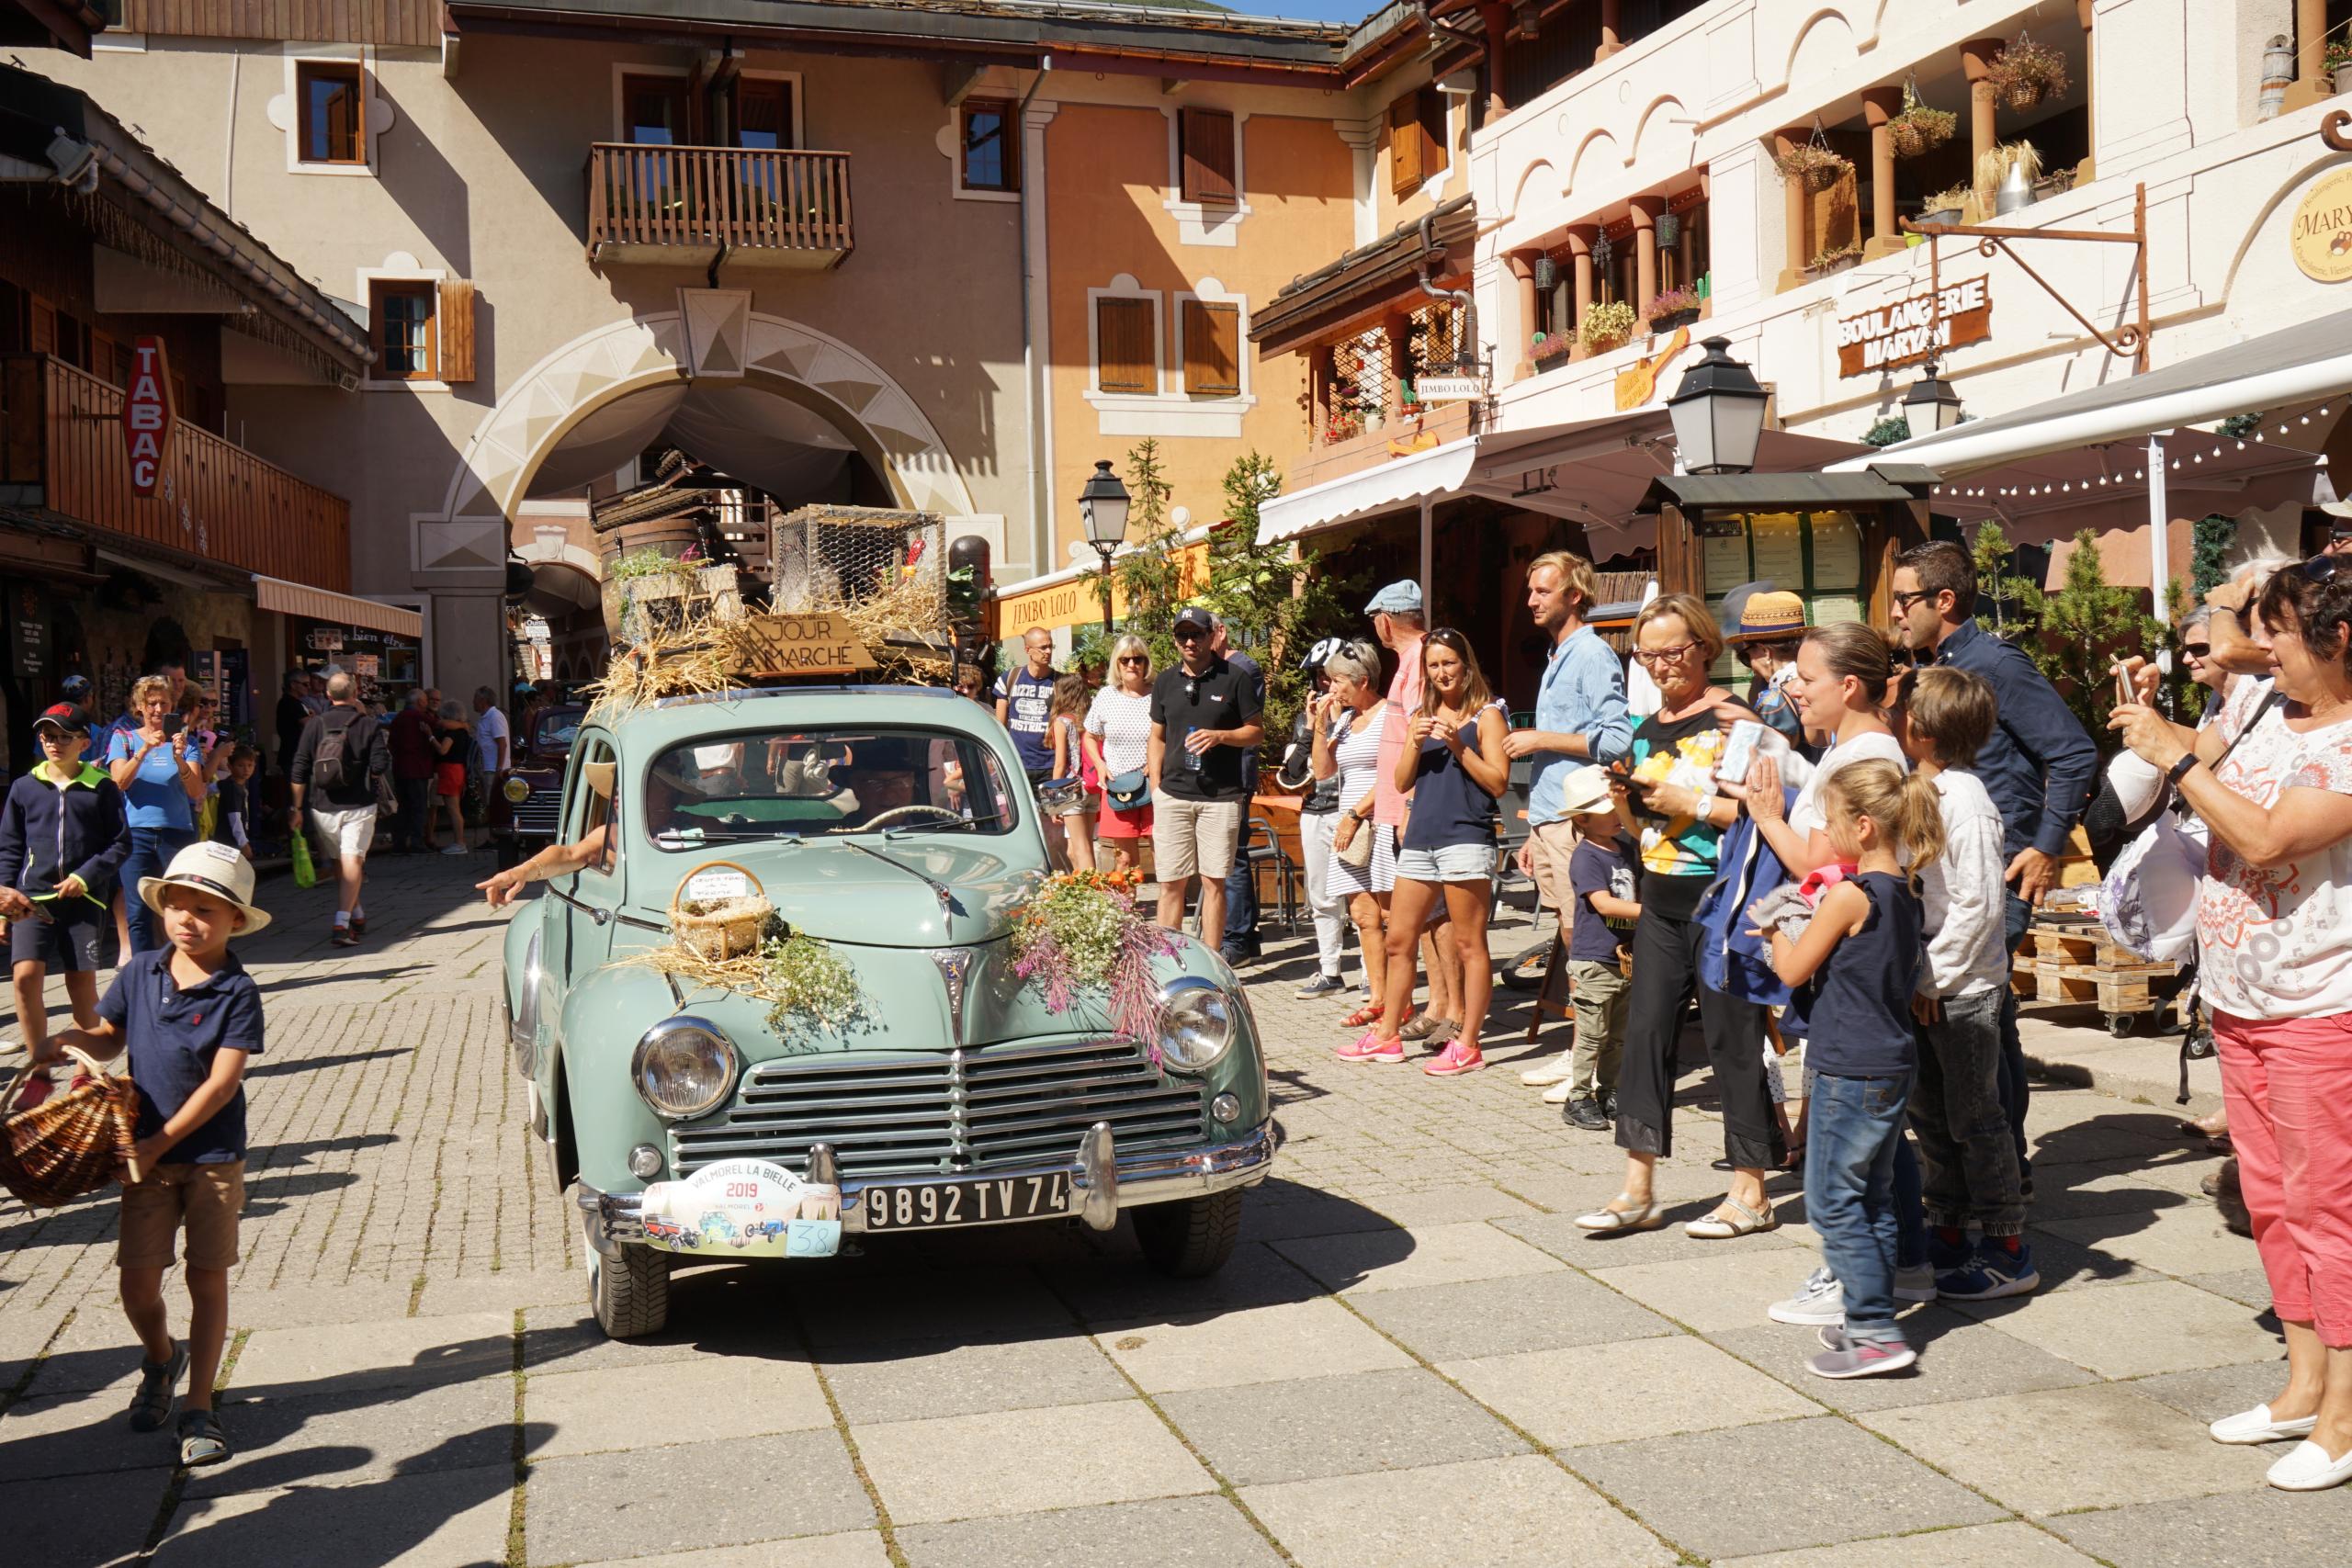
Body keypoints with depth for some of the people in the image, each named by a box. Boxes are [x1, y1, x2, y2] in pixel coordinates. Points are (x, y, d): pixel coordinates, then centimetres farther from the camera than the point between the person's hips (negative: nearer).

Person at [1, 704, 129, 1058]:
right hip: (33, 898, 1)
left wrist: (84, 877, -10)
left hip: (84, 898, -1)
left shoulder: (101, 788, 1)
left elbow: (121, 844, 1)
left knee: (82, 982, 4)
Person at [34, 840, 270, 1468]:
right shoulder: (140, 973, 0)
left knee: (207, 1277, 2)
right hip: (146, 1155, 3)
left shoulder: (237, 992, -13)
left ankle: (199, 1408, 12)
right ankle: (161, 1358, 35)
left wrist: (160, 1142, -17)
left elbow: (222, 1082, -16)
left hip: (213, 1156, -3)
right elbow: (110, 1035, 16)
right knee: (137, 1282, 3)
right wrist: (72, 1039, -7)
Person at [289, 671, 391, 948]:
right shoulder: (368, 725, -4)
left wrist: (297, 808, 6)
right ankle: (342, 924, -21)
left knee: (339, 862, 19)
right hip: (358, 806, -3)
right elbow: (381, 766, -11)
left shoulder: (314, 725, 3)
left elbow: (300, 769, 1)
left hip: (323, 807, 3)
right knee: (352, 860, -7)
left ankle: (358, 916, 31)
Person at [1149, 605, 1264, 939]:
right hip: (1172, 795, 3)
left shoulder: (1234, 679, 1)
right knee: (1170, 883, 2)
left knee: (1213, 882, 0)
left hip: (1221, 797, -2)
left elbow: (1257, 731, 4)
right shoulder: (1165, 682, 12)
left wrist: (1219, 736, -14)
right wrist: (1155, 789, 8)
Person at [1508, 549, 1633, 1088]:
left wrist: (1539, 740, -13)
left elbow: (1617, 739, -19)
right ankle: (1579, 1052, 17)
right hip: (1552, 820, 9)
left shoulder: (1592, 654, -8)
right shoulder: (1556, 660, 21)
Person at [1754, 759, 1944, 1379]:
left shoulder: (1849, 896, -18)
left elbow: (1793, 972, -10)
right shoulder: (1907, 893, 7)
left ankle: (1876, 1333, -3)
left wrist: (1774, 928, 9)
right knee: (1873, 1198, 16)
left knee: (1832, 1201, -3)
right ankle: (1869, 1319, 23)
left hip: (1850, 1070, -9)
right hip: (1894, 1065, 9)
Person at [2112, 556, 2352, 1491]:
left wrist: (2172, 755, -20)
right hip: (2238, 1001, 8)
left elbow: (2264, 837, -27)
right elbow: (2200, 756, 24)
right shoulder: (2262, 711, 5)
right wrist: (2149, 718, 5)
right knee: (2271, 1199, 15)